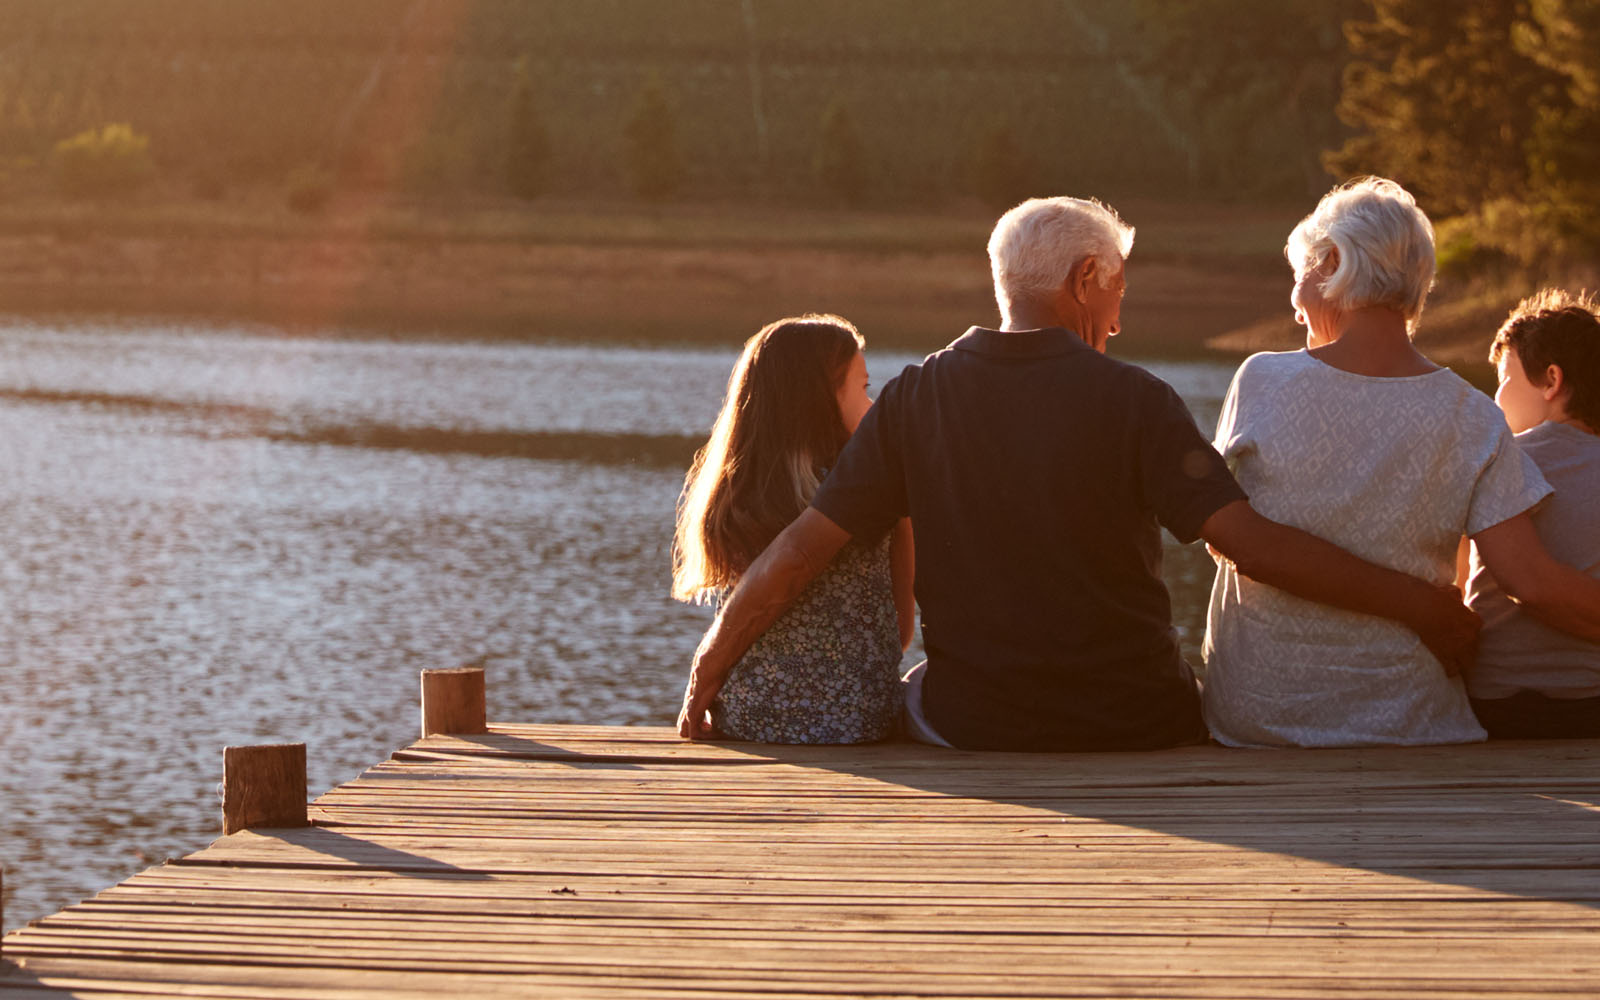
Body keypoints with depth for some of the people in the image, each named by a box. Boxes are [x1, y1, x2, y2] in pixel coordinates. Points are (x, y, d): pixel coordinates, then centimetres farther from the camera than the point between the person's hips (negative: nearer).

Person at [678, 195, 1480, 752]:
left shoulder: (915, 402, -3)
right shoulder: (1134, 402, -10)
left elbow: (794, 556, -5)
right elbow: (1253, 543, -17)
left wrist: (701, 686, 6)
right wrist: (1417, 605, -10)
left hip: (971, 732, 2)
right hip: (1135, 731, -2)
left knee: (910, 689, 33)